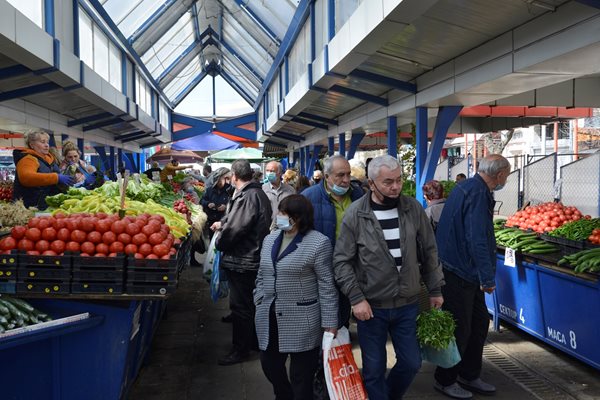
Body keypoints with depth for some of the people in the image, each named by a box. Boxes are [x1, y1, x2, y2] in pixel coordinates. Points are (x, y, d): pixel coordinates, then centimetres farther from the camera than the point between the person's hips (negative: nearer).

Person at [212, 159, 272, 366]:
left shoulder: (247, 197, -23)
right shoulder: (259, 193, 9)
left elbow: (235, 228, -26)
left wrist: (219, 242, -8)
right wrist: (222, 223, 30)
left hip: (242, 261, -10)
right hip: (254, 258, 10)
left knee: (240, 305, 2)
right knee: (250, 302, 22)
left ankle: (240, 349, 14)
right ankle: (253, 341, 36)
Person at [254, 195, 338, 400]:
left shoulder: (318, 242, -12)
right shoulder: (270, 239, 9)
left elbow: (327, 286, -11)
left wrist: (330, 323, -11)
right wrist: (259, 304, 12)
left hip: (302, 321, -6)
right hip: (269, 318, 6)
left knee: (301, 375, 5)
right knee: (269, 365, 18)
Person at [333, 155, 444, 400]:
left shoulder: (413, 208, -2)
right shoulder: (355, 214, -12)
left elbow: (429, 251, 7)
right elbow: (342, 261, -9)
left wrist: (435, 290, 9)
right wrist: (356, 298, -15)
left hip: (408, 304, 3)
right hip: (371, 306, -3)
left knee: (411, 363, 15)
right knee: (374, 370, 8)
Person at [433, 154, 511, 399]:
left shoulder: (469, 188, 13)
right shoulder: (477, 193, -20)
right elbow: (477, 240, -27)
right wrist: (488, 278, -22)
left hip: (465, 272, 10)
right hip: (458, 274, -10)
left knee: (479, 323, 17)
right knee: (459, 330, 3)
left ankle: (469, 376, 30)